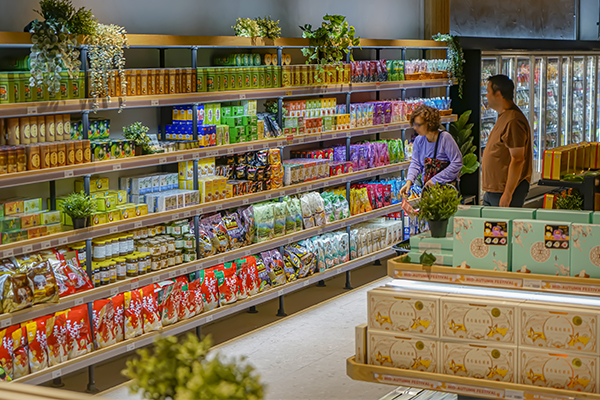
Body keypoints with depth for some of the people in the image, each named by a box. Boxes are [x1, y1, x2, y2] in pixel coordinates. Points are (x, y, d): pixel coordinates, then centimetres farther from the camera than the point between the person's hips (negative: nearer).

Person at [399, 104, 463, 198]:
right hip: (427, 188, 5)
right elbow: (415, 163, 6)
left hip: (446, 188, -5)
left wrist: (436, 180, -17)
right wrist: (409, 181, -13)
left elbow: (457, 163, -16)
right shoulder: (418, 140, 1)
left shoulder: (445, 138, -15)